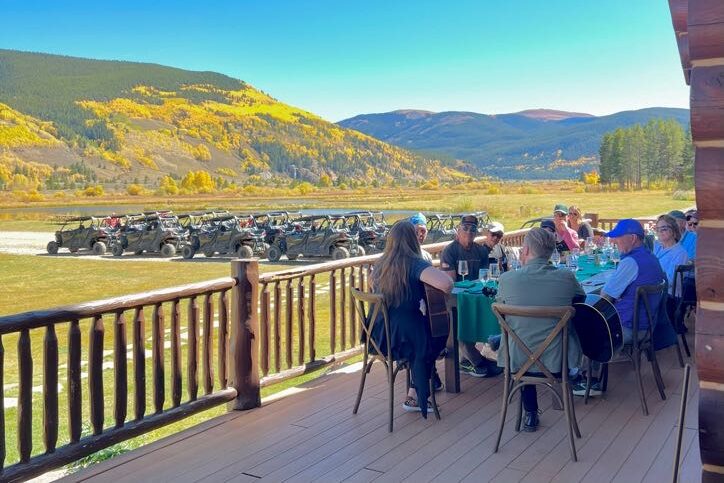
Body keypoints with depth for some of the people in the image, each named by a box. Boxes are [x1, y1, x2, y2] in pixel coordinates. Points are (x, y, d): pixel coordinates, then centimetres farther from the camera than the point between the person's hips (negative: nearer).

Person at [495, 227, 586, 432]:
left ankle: (530, 414, 37)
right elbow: (581, 298, 12)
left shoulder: (507, 279, -13)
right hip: (557, 361, 1)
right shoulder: (566, 278, -11)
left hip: (517, 362, 0)